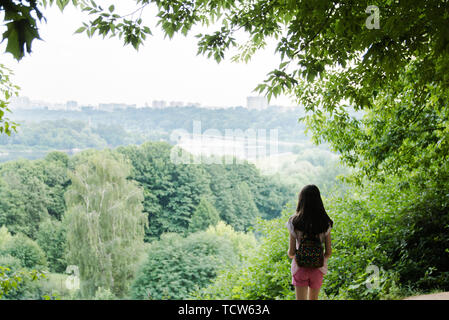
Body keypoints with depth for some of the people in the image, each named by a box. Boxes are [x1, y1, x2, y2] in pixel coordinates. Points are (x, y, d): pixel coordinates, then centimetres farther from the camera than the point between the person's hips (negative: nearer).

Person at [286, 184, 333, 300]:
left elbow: (291, 252, -11)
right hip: (318, 268, 2)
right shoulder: (325, 223, -9)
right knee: (313, 299, 24)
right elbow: (328, 252, -5)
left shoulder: (294, 222, -14)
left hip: (300, 267, -2)